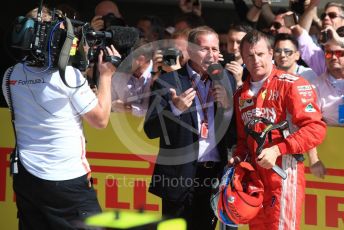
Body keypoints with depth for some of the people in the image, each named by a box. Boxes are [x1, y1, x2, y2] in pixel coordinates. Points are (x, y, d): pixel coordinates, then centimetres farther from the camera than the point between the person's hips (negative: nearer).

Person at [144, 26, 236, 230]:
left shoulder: (226, 82, 9)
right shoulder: (168, 82, -2)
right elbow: (150, 130, -5)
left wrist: (227, 105, -9)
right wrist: (175, 109, -22)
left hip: (215, 175, 4)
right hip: (181, 175, -4)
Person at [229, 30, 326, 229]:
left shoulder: (292, 85, -8)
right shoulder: (242, 94, 14)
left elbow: (316, 128, -16)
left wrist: (277, 150, -20)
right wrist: (239, 157, 4)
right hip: (254, 175, 7)